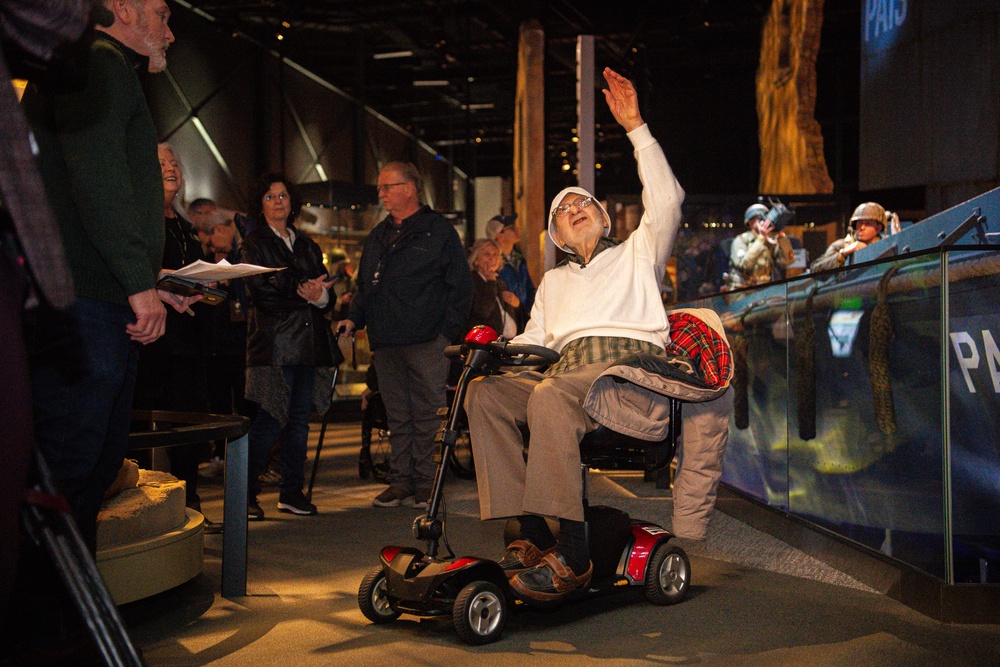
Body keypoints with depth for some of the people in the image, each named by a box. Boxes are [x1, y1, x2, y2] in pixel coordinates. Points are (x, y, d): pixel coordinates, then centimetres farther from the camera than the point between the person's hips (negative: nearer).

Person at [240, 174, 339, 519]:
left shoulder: (307, 245, 22)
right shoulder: (254, 244, 5)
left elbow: (325, 290, 13)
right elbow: (259, 290, -9)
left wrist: (318, 294, -10)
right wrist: (300, 291, -15)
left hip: (307, 341, 6)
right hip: (273, 340, -6)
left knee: (300, 417, 5)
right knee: (270, 420, -12)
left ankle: (292, 491, 13)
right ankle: (247, 494, -3)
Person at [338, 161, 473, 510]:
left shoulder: (439, 230, 1)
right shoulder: (378, 236, 20)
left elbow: (460, 285, -2)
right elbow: (365, 285, 25)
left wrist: (448, 330, -11)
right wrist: (355, 317, 8)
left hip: (427, 340, -6)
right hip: (386, 342, 6)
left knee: (426, 415, -3)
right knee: (398, 416, 9)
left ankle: (426, 483, 4)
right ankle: (401, 481, 14)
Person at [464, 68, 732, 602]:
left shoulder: (636, 254, 23)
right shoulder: (553, 282, 36)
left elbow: (666, 201, 6)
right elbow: (533, 341, 27)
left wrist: (635, 127, 3)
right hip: (566, 372, 5)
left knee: (550, 396, -37)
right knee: (484, 393, -22)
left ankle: (571, 554, -39)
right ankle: (530, 533, -27)